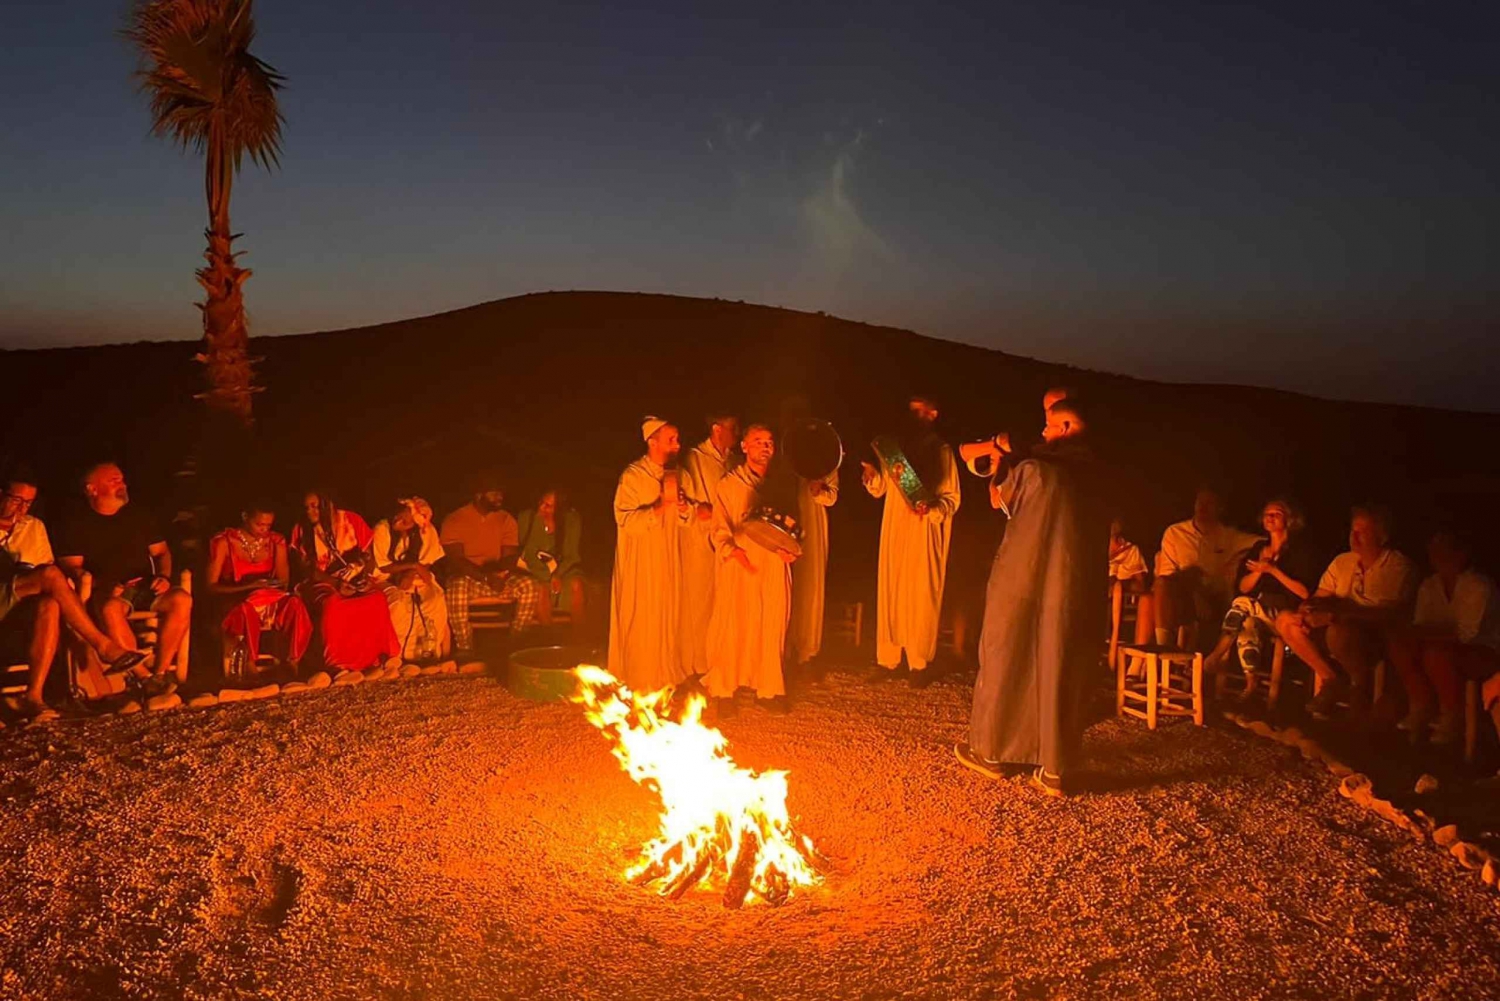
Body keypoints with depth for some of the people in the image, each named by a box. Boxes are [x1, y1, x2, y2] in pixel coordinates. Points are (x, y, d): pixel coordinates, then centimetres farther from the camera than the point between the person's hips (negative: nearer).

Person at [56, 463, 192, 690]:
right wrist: (101, 585, -19)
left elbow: (161, 552, 21)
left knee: (181, 599, -30)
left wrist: (163, 576, -2)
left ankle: (160, 673, -29)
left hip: (145, 587, 3)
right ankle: (144, 677, -35)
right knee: (110, 609, -40)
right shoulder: (76, 525, 9)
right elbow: (71, 566, 0)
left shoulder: (139, 515, 20)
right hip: (108, 592, -3)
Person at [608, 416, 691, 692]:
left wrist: (683, 507, -11)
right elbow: (626, 520, -21)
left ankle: (665, 677, 20)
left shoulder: (674, 474, 8)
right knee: (640, 622, -1)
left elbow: (683, 519, 12)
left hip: (669, 561, 6)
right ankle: (638, 681, 10)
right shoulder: (633, 475, -13)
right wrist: (663, 503, -27)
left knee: (667, 619, 9)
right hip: (640, 563, -6)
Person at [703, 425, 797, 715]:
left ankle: (768, 688, 13)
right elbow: (720, 529, -1)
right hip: (739, 567, -3)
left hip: (774, 566, 3)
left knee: (771, 627, 3)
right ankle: (723, 691, 7)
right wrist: (733, 550, -18)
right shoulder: (729, 485, 5)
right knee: (732, 627, -2)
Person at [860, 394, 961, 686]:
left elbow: (952, 499, -4)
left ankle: (919, 664, 5)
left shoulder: (942, 451, 0)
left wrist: (932, 508, -23)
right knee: (889, 592, 5)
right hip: (894, 530, 4)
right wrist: (871, 473, -8)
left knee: (922, 596, -3)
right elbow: (879, 489, 13)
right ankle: (887, 659, 13)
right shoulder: (897, 444, 12)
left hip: (925, 532, -4)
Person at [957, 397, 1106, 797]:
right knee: (1059, 670, 8)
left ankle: (991, 752, 21)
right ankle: (1054, 770, 11)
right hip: (1076, 589, 4)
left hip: (1021, 581, -4)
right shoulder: (1096, 476, 2)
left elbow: (1000, 501, 8)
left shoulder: (1033, 468, -12)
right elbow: (1103, 535, 13)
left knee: (1005, 662, 10)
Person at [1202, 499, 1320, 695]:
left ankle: (1217, 656, -25)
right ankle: (1250, 684, -33)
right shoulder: (1259, 548, 17)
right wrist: (1260, 568, -6)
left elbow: (1305, 592, -8)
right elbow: (1242, 587, 11)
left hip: (1288, 618, -4)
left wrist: (1273, 570, -13)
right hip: (1258, 615, 4)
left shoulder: (1301, 552, 2)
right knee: (1247, 623, -33)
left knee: (1243, 604, -31)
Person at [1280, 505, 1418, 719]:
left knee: (1338, 631, -39)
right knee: (1285, 621, -13)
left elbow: (1392, 614, -20)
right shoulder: (1342, 562, 11)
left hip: (1379, 638, -6)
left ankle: (1361, 684, -8)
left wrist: (1342, 609, -31)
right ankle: (1331, 681, -5)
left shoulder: (1399, 567, -8)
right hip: (1341, 626, 7)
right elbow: (1320, 598, 10)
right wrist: (1306, 611, -16)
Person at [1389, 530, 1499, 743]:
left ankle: (1453, 719, -16)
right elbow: (1421, 627, 0)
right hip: (1448, 648, 6)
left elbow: (1466, 634, -23)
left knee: (1437, 653, -36)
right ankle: (1420, 709, -11)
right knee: (1399, 642, -19)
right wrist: (1413, 634, -23)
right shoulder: (1429, 586, 3)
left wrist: (1424, 633, -26)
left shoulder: (1479, 587, -18)